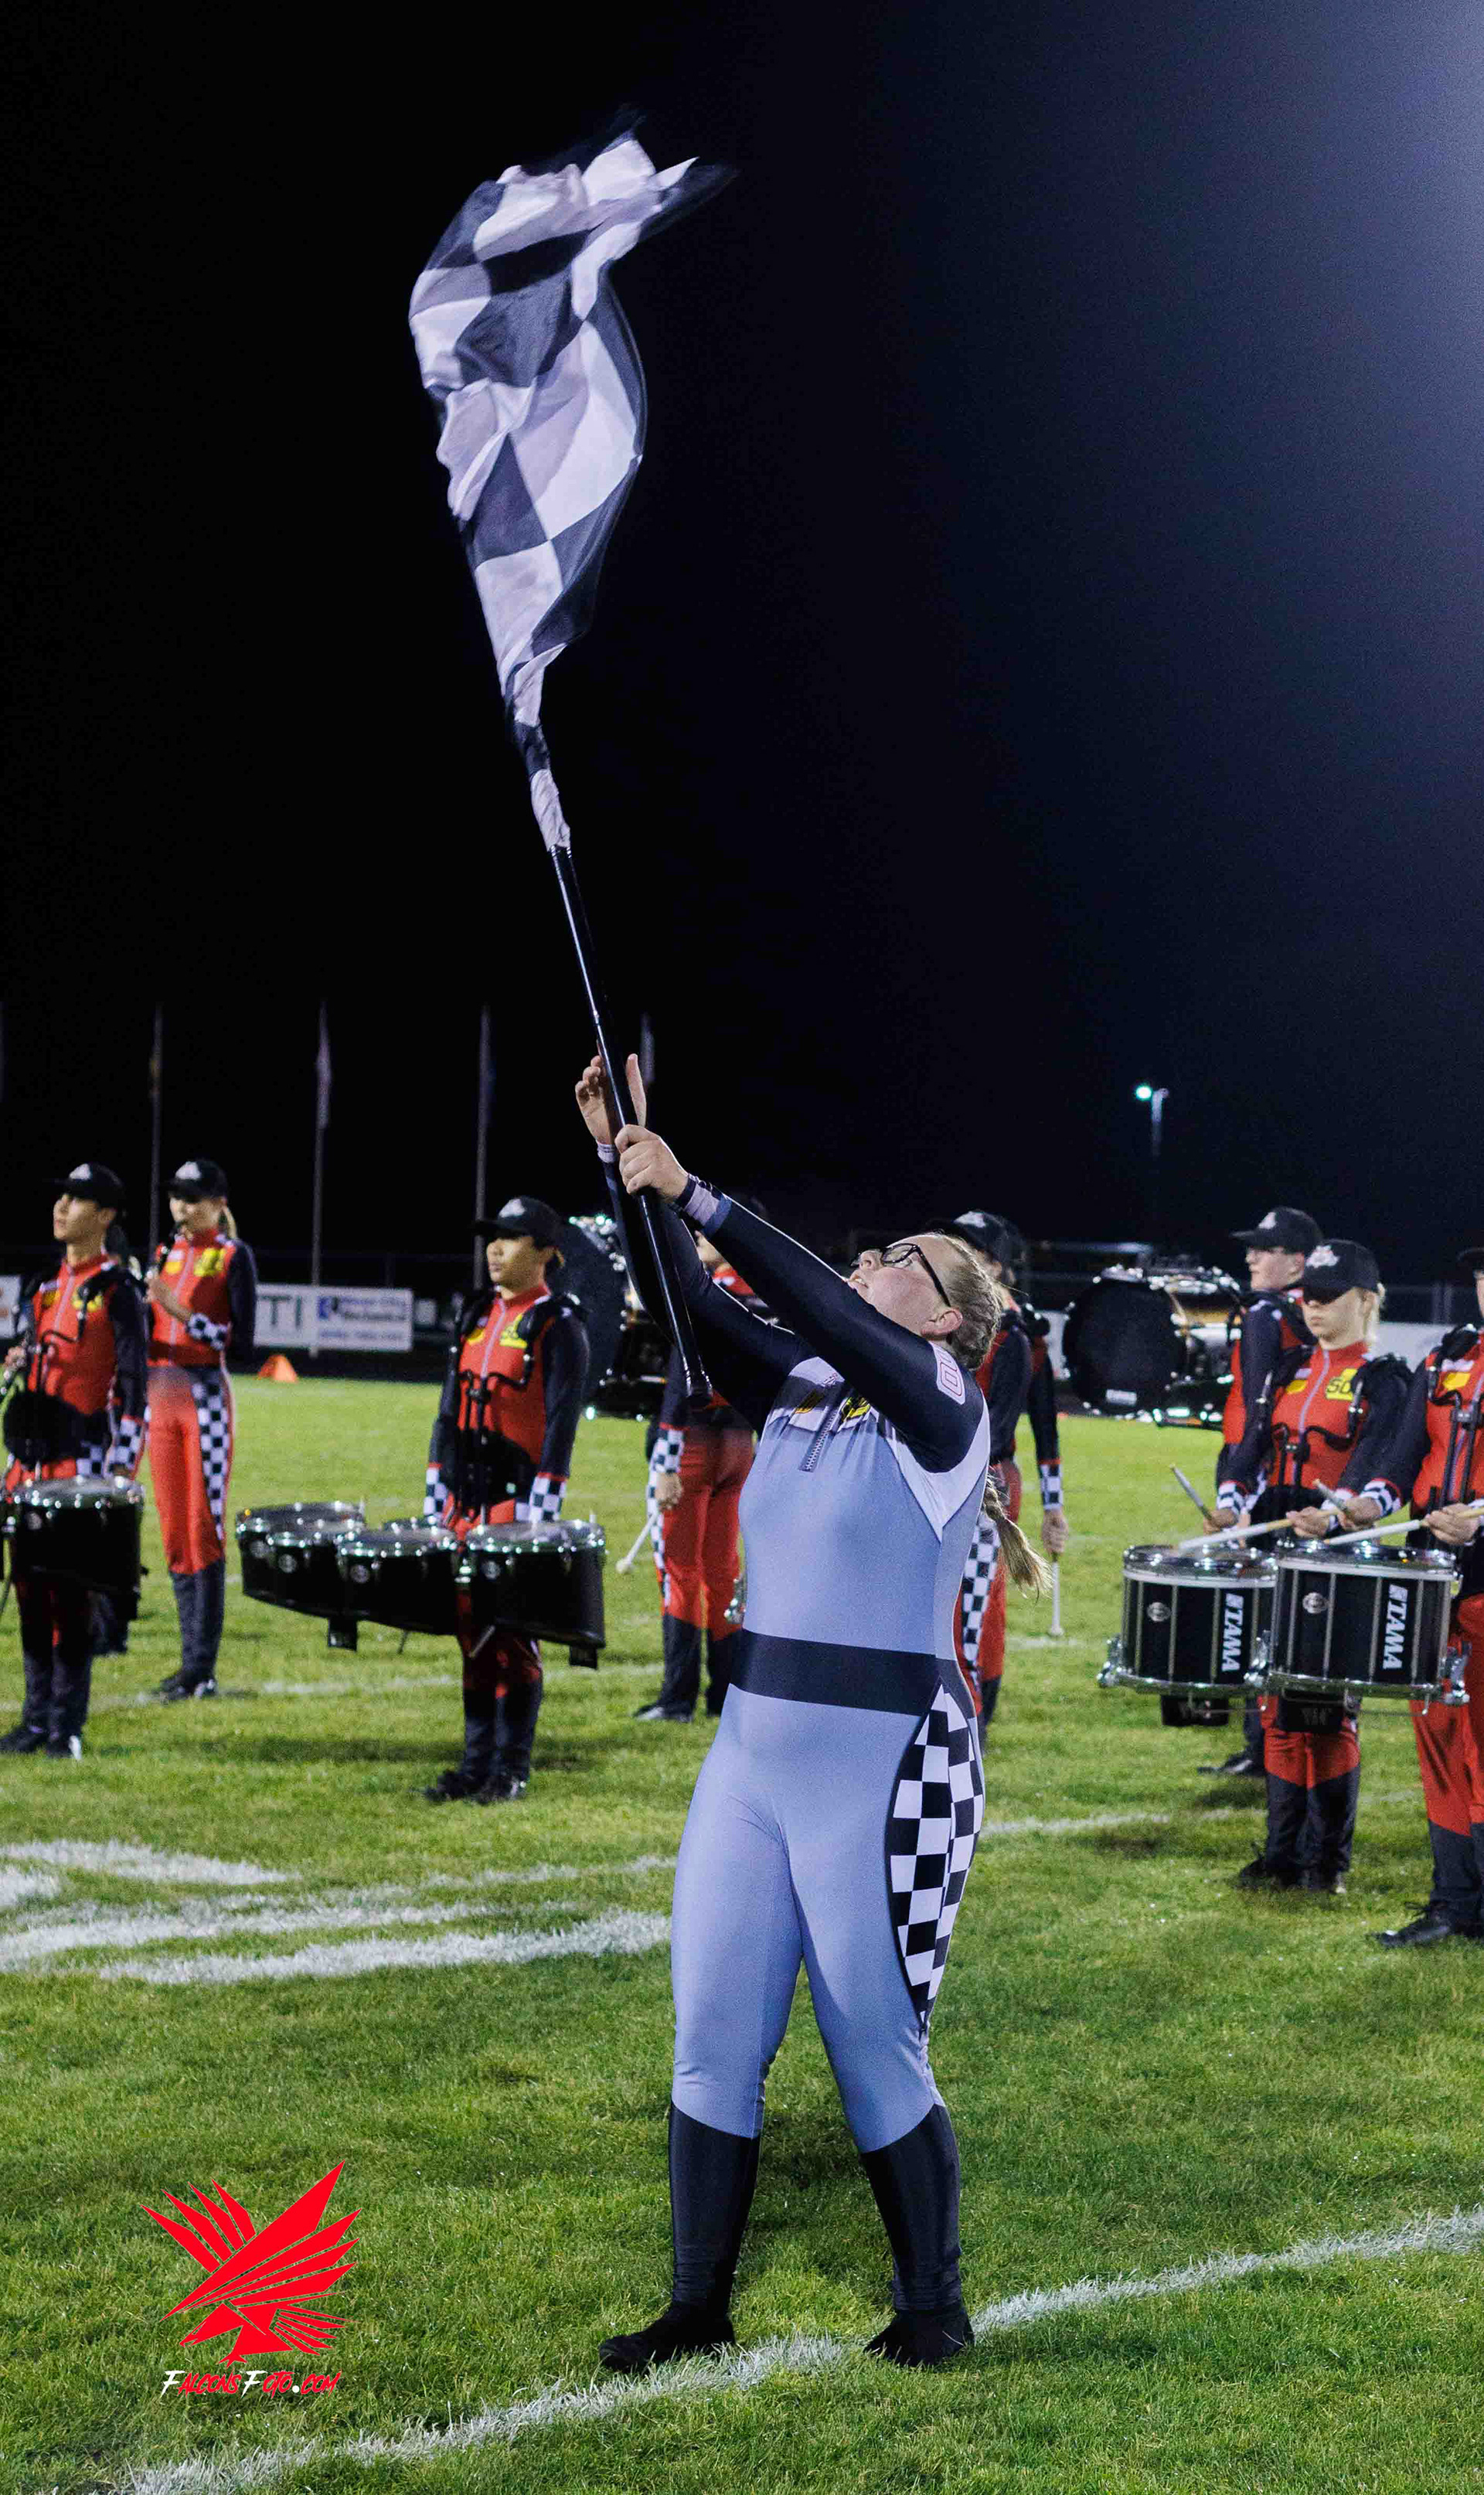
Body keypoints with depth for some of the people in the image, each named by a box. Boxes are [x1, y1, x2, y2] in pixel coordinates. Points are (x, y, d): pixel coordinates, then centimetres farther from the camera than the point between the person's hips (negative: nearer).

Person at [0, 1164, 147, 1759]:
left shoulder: (117, 1291, -5)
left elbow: (132, 1384, -9)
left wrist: (122, 1466, -15)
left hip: (82, 1458, -7)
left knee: (72, 1591, -4)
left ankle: (69, 1726, 3)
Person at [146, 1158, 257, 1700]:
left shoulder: (234, 1256, -4)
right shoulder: (165, 1253, 14)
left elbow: (242, 1345, -11)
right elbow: (148, 1334, 15)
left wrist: (180, 1310, -19)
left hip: (205, 1397, -6)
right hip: (161, 1397, 6)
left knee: (204, 1530, -7)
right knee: (174, 1533, 8)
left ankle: (203, 1669, -6)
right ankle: (190, 1659, 14)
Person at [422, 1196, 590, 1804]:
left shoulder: (557, 1325, -7)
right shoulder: (475, 1315, 14)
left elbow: (561, 1421, -12)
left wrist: (542, 1511, -17)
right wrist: (436, 1492, 12)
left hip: (519, 1500, -7)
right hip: (468, 1500, 7)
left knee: (514, 1637, -3)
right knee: (472, 1630, 8)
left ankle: (511, 1770, 4)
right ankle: (476, 1764, 15)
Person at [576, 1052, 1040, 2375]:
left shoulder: (942, 1409, -10)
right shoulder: (801, 1395, 9)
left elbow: (819, 1307, -24)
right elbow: (692, 1305, 2)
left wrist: (696, 1196, -26)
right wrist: (625, 1162, -8)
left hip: (885, 1769, -7)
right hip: (753, 1751, 7)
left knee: (877, 2058, 3)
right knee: (711, 2038, 6)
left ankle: (934, 2309, 20)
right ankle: (697, 2307, 17)